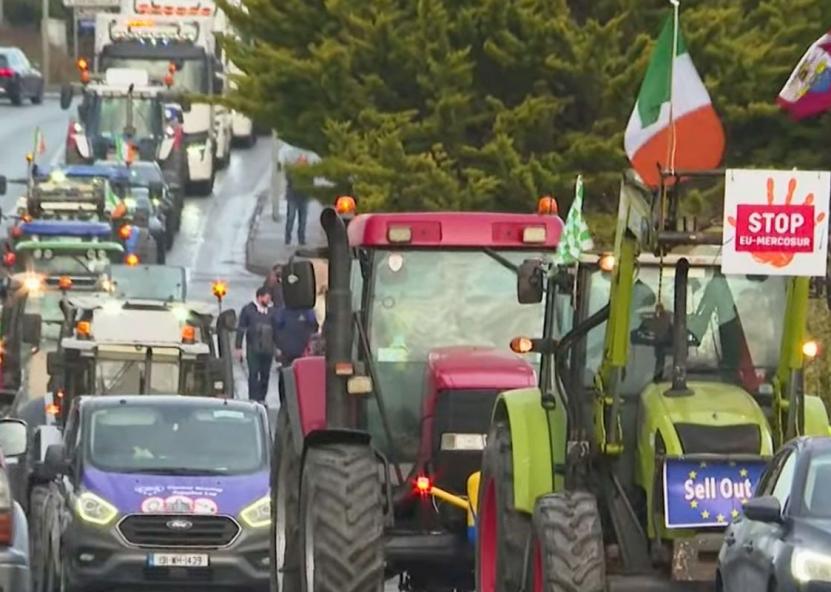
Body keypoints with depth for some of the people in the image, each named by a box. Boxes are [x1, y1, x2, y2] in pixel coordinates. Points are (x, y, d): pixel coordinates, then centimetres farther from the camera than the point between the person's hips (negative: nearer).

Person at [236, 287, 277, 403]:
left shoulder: (271, 311, 12)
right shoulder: (248, 310, 1)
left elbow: (276, 330, 18)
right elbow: (240, 329, 1)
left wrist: (277, 346, 13)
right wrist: (239, 347, -4)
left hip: (267, 349, 4)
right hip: (253, 349, -4)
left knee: (265, 375, 6)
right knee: (253, 374, -7)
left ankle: (262, 399, 14)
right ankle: (253, 399, -7)